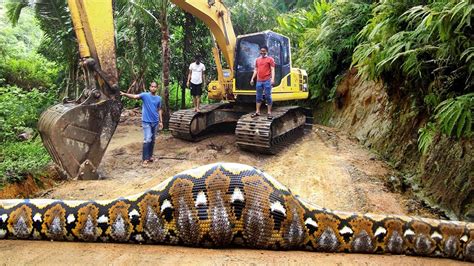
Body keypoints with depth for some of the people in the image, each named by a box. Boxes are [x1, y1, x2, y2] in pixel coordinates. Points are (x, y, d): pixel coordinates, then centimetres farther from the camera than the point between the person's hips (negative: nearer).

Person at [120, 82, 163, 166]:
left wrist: (161, 121, 11)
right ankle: (145, 159, -3)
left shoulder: (159, 98, 5)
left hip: (155, 122, 4)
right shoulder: (145, 95, -7)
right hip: (146, 122, -4)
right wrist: (124, 94, -39)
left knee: (153, 140, 13)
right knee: (147, 140, -10)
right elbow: (134, 96, -22)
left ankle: (150, 156, 26)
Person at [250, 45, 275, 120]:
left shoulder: (270, 59, 2)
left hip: (267, 81, -5)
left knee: (268, 97, -4)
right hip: (259, 81, 5)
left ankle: (269, 113, -1)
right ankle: (257, 112, 14)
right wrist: (252, 79, 13)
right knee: (259, 97, 9)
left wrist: (272, 79, -17)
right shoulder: (257, 60, 16)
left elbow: (272, 70, -5)